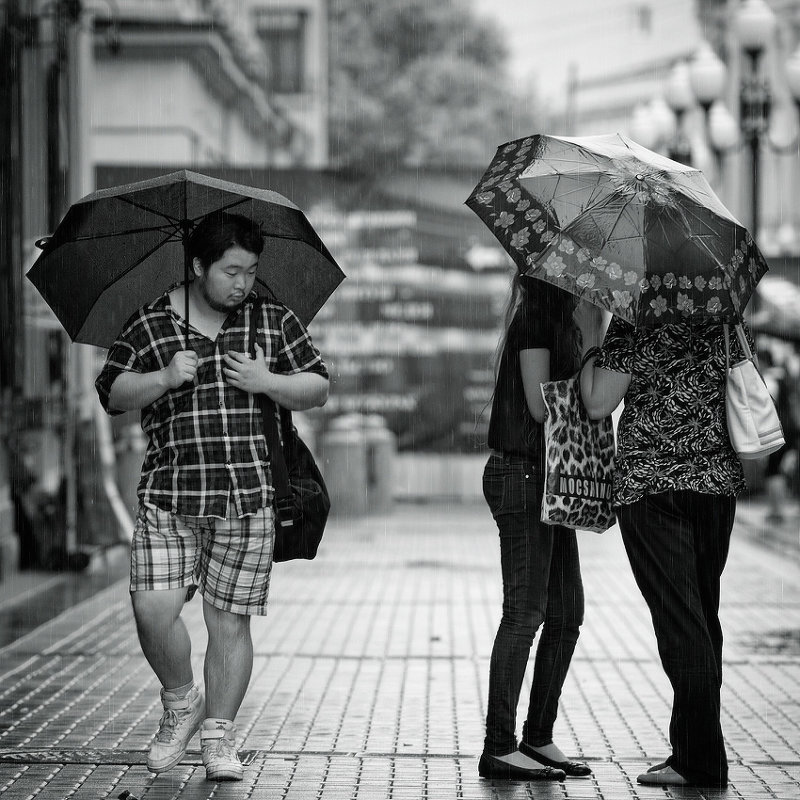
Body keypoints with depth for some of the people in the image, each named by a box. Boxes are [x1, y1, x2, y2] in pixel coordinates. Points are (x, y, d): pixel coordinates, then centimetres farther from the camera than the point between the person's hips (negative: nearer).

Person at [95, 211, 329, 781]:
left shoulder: (273, 320, 8)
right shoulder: (150, 324, 5)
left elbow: (319, 389, 11)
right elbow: (112, 393, 6)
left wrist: (267, 383, -7)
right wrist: (163, 379, -11)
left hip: (248, 498, 0)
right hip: (169, 496, 0)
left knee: (230, 620, 2)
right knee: (153, 610, -10)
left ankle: (219, 734, 17)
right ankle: (181, 703, 17)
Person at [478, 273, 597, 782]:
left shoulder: (558, 324, 20)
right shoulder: (534, 320, -10)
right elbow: (541, 406, -16)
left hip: (546, 479, 10)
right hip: (522, 476, -10)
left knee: (567, 615, 9)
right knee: (525, 613, -10)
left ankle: (539, 738, 15)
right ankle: (499, 747, -8)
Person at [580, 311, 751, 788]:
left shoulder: (632, 323, -10)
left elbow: (598, 404, -11)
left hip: (650, 484, -5)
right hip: (719, 480, 5)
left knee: (678, 619, -4)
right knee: (704, 615, 13)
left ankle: (702, 760, -5)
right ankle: (692, 746, 18)